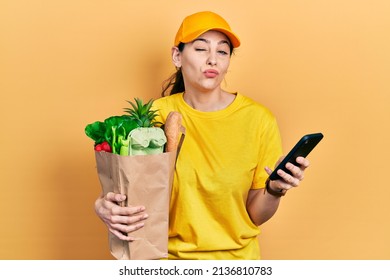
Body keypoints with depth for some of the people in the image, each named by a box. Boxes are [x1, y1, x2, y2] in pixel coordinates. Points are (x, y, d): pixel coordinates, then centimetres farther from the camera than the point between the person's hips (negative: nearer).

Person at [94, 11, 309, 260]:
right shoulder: (156, 115, -4)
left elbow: (255, 215, -1)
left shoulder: (258, 119, -7)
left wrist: (275, 189, -19)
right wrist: (105, 206, -19)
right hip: (169, 254, 1)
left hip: (236, 256, -1)